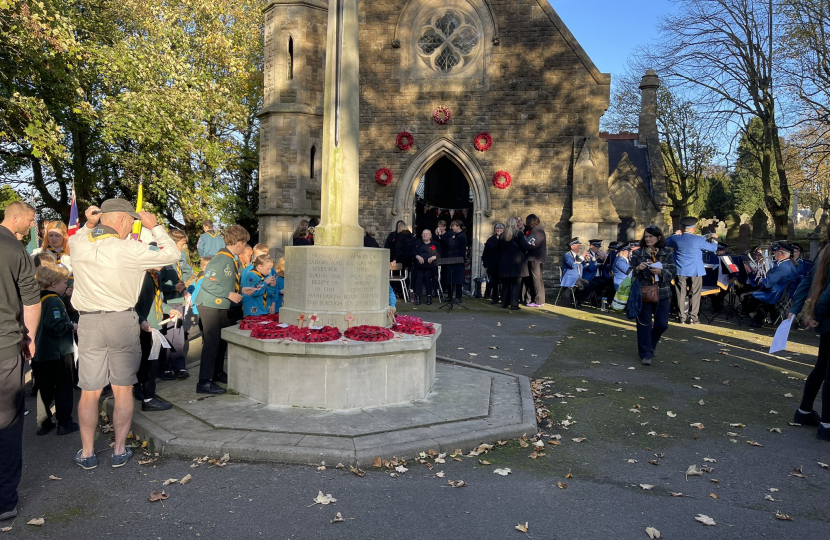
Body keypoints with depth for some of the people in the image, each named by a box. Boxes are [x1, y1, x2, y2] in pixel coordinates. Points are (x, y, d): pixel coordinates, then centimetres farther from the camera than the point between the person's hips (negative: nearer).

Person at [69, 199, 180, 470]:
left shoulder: (78, 244, -1)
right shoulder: (128, 250, -15)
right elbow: (172, 254, -6)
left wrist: (89, 224, 10)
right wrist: (155, 226, 3)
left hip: (88, 322, 4)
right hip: (122, 321, -3)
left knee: (89, 392, 11)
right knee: (123, 390, 9)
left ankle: (87, 453, 19)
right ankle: (119, 450, 17)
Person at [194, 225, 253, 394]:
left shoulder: (234, 260, 8)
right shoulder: (220, 260, -20)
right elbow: (208, 284, -24)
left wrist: (241, 291, 8)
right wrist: (229, 294, -21)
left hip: (223, 307, 10)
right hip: (210, 306, -10)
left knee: (222, 342, 18)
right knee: (211, 343, -8)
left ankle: (218, 373, 33)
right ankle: (204, 382, -2)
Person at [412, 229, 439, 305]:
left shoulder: (434, 244, 17)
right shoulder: (418, 244, 21)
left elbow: (438, 255, 3)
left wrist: (433, 258, -15)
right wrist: (418, 257, -13)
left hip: (430, 266, -1)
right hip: (419, 266, 1)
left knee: (427, 275, -30)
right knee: (419, 275, -28)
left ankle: (429, 297, -23)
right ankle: (417, 297, -27)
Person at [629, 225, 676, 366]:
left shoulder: (667, 253, 5)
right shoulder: (637, 253, 2)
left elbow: (672, 272, 1)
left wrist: (661, 271, -17)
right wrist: (637, 269, -17)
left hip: (662, 293, 2)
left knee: (662, 324, 4)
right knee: (645, 324, -2)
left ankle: (649, 345, 30)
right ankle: (646, 353, 8)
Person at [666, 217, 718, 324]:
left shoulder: (676, 239, -4)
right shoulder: (698, 240, -10)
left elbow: (666, 242, 19)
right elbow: (713, 248, 3)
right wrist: (714, 239, 22)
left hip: (680, 271, 2)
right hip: (695, 271, -2)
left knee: (681, 294, 9)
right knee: (695, 293, 5)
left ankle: (682, 316, 12)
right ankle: (692, 317, 4)